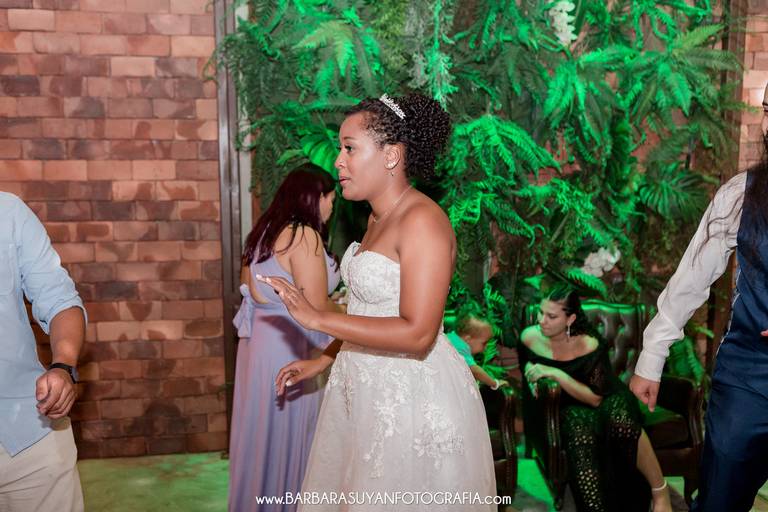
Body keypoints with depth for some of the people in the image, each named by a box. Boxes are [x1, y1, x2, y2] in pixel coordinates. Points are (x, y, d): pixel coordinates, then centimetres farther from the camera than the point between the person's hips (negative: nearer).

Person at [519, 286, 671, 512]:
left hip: (606, 402, -1)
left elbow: (596, 398, -20)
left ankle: (661, 492, -20)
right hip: (566, 408, 1)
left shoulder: (590, 345, -17)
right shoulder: (529, 337, -9)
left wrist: (555, 374, -30)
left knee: (619, 417, -39)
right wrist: (531, 376, -8)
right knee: (578, 424, -39)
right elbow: (526, 363, 16)